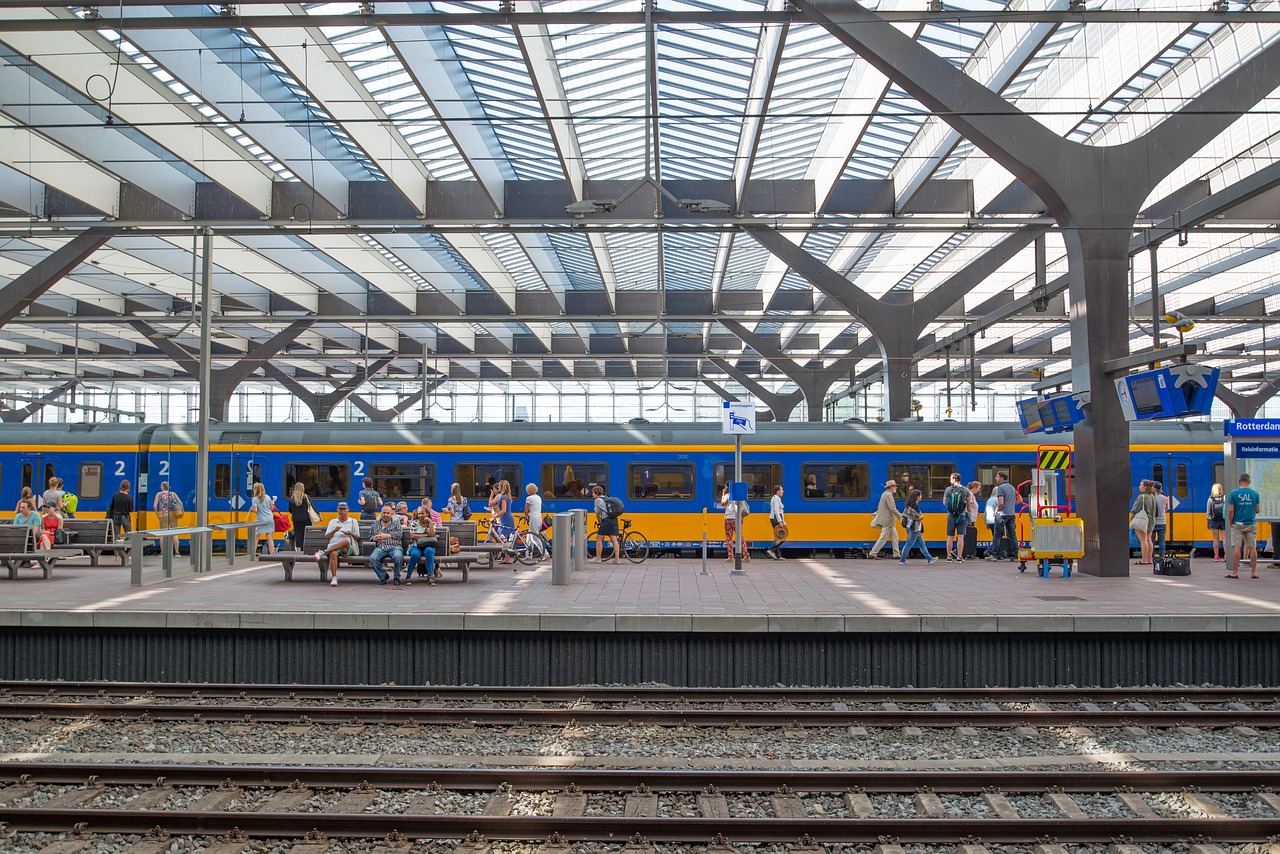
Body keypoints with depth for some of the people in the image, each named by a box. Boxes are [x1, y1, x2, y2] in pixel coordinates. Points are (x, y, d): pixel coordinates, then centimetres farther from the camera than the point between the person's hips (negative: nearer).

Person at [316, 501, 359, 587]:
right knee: (333, 553, -38)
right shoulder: (332, 522, 27)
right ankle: (334, 578, -44)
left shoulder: (353, 521, 22)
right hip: (333, 546, 1)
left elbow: (357, 538, 17)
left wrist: (351, 534, -4)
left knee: (345, 541, -40)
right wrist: (334, 531, -2)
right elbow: (326, 537, 17)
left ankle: (323, 552, -45)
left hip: (347, 548, -1)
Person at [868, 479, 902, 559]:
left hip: (888, 520, 10)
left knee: (895, 537, 13)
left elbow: (880, 507, 20)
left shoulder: (885, 494, 14)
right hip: (888, 520, -10)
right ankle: (873, 554, -1)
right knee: (883, 538, -5)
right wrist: (900, 517, -16)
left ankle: (896, 554, 17)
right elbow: (892, 509, -22)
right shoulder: (888, 495, -18)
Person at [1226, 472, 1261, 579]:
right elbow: (1257, 510, 6)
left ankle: (1235, 572, -1)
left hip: (1238, 524, -2)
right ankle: (1254, 572, 10)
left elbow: (1231, 510, -9)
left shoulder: (1233, 493, -6)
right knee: (1252, 547, 7)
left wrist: (1230, 523, 2)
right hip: (1251, 524, 2)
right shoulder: (1255, 493, 0)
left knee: (1237, 548, -2)